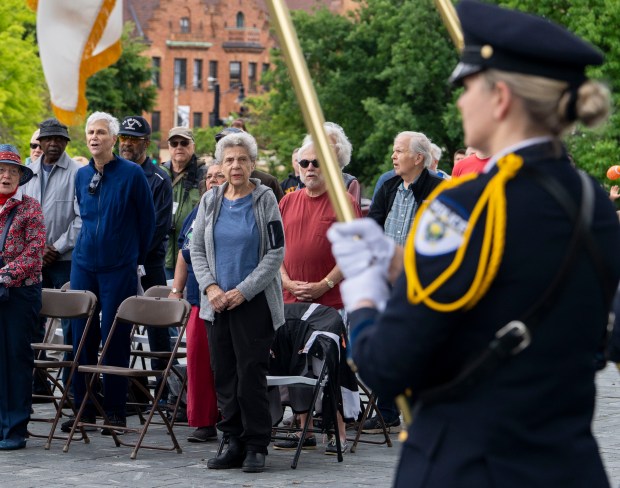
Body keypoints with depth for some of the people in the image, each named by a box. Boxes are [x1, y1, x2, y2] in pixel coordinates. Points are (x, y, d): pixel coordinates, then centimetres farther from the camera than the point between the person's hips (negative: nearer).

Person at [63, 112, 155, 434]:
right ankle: (83, 407, 12)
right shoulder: (82, 176, 7)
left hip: (119, 268, -4)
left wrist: (137, 257, 6)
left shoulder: (132, 174, -7)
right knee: (82, 335, 4)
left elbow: (147, 220, 1)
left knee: (115, 338, -2)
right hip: (84, 265, 4)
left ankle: (115, 411, 5)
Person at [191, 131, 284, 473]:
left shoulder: (265, 200, -3)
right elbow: (197, 249, 9)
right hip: (217, 303, 4)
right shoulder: (210, 201, 8)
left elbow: (276, 253, -6)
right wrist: (210, 287, -6)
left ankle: (256, 447, 2)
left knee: (251, 375, -6)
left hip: (255, 301, -4)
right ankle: (236, 444, 13)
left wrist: (244, 291, -12)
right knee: (224, 375, 5)